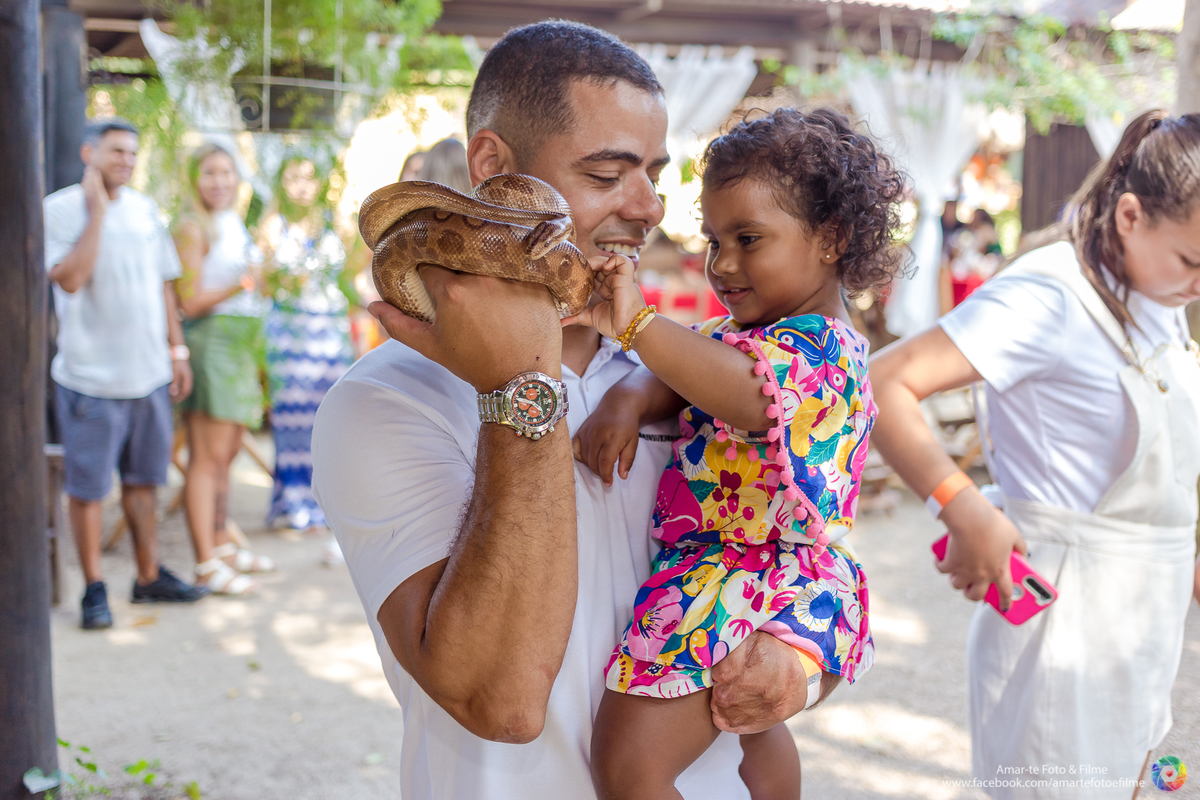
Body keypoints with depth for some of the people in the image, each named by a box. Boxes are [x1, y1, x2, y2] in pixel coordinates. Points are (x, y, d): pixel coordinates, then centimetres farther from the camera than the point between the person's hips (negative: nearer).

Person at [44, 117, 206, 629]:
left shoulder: (144, 208, 10)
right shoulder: (60, 209, -7)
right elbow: (69, 279, -21)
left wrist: (176, 350, 14)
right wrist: (96, 209, -19)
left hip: (149, 374, 5)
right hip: (90, 377, -5)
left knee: (143, 480, 15)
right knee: (86, 487, 2)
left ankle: (149, 577, 26)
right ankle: (94, 588, 14)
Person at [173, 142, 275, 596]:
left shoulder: (235, 225, 19)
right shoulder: (193, 227, -8)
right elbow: (190, 302, -14)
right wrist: (240, 285, -24)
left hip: (242, 342, 9)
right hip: (210, 341, -9)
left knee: (228, 453, 13)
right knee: (207, 457, -9)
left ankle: (221, 546, 23)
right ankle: (206, 565, -8)